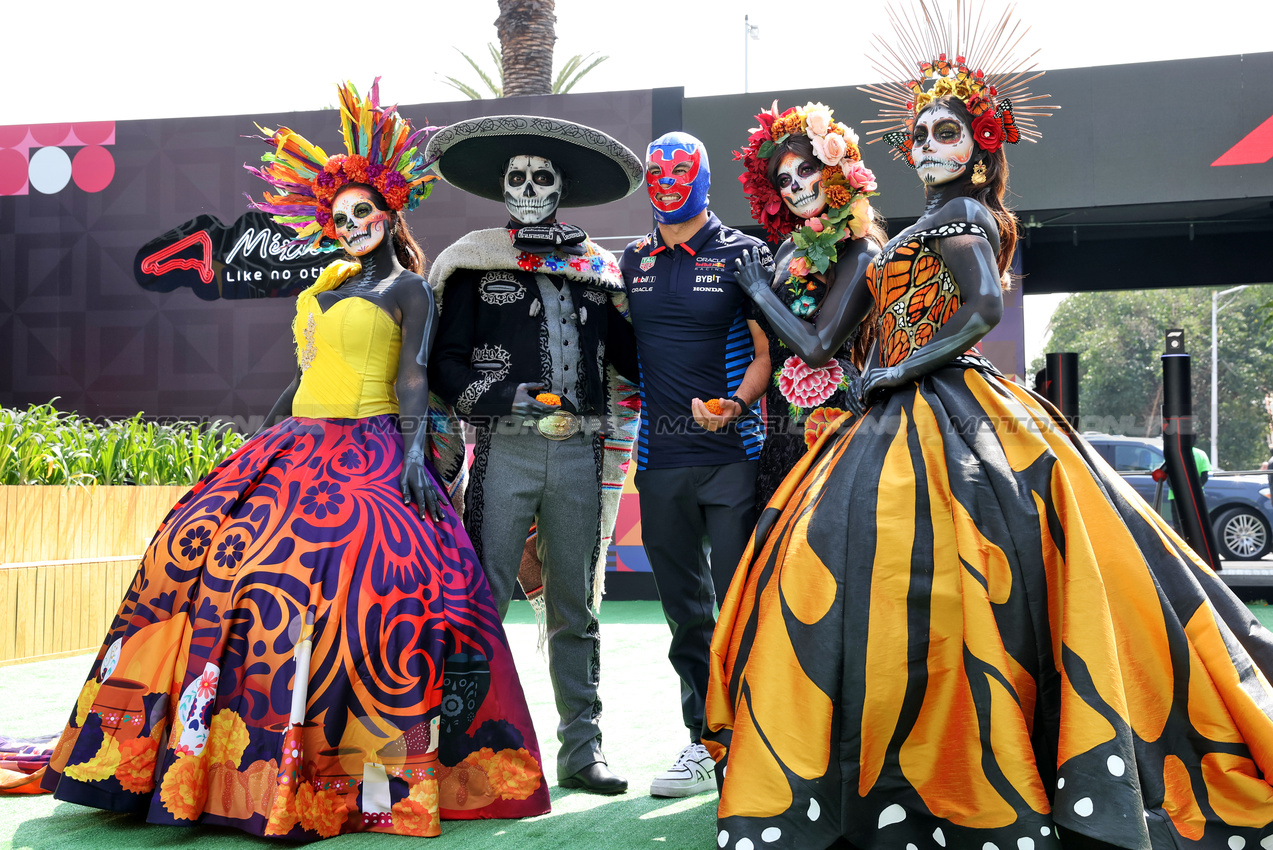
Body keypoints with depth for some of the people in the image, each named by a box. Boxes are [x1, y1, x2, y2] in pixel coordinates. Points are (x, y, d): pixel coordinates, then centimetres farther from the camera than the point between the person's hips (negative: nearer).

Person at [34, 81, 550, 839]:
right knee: (203, 546, -7)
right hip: (296, 448, 7)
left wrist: (414, 454, -19)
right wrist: (265, 437, 23)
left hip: (369, 453, -7)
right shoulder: (327, 289, 22)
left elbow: (414, 377, -7)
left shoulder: (409, 289, 2)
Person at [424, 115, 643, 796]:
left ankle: (581, 750, 14)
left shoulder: (598, 269, 16)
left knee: (574, 607, 8)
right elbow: (446, 363, 3)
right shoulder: (476, 262, 9)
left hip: (579, 453, 3)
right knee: (481, 600, -7)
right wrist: (503, 398, -12)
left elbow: (633, 358, 15)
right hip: (505, 450, -2)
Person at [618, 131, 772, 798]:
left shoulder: (741, 254, 1)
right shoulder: (632, 263, 14)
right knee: (686, 611, 9)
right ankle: (703, 742, 18)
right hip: (660, 458, 4)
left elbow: (766, 351, -3)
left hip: (731, 454, -4)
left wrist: (734, 406, -19)